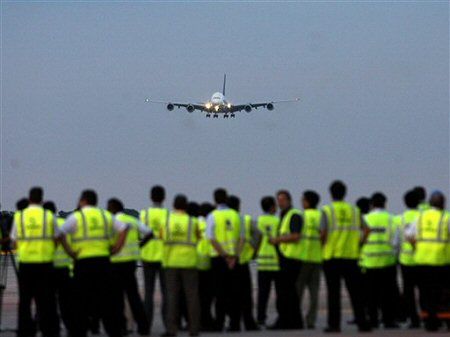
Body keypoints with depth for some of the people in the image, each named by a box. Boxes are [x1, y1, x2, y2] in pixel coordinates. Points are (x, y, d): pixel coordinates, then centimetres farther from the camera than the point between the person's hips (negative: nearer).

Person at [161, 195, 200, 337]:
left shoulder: (166, 221, 1)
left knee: (172, 295, 3)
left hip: (171, 262, 1)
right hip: (189, 262, -1)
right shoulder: (192, 222, -3)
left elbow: (161, 237, 5)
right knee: (191, 296, 6)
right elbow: (198, 238, 8)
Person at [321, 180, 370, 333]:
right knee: (355, 292, 5)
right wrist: (358, 244, 13)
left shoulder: (327, 210, -3)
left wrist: (325, 244, 7)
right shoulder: (354, 210, 7)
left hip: (331, 256, -2)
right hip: (351, 256, 2)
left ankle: (334, 324, -1)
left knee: (333, 292, 1)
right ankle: (362, 323, 2)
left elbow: (323, 233, -11)